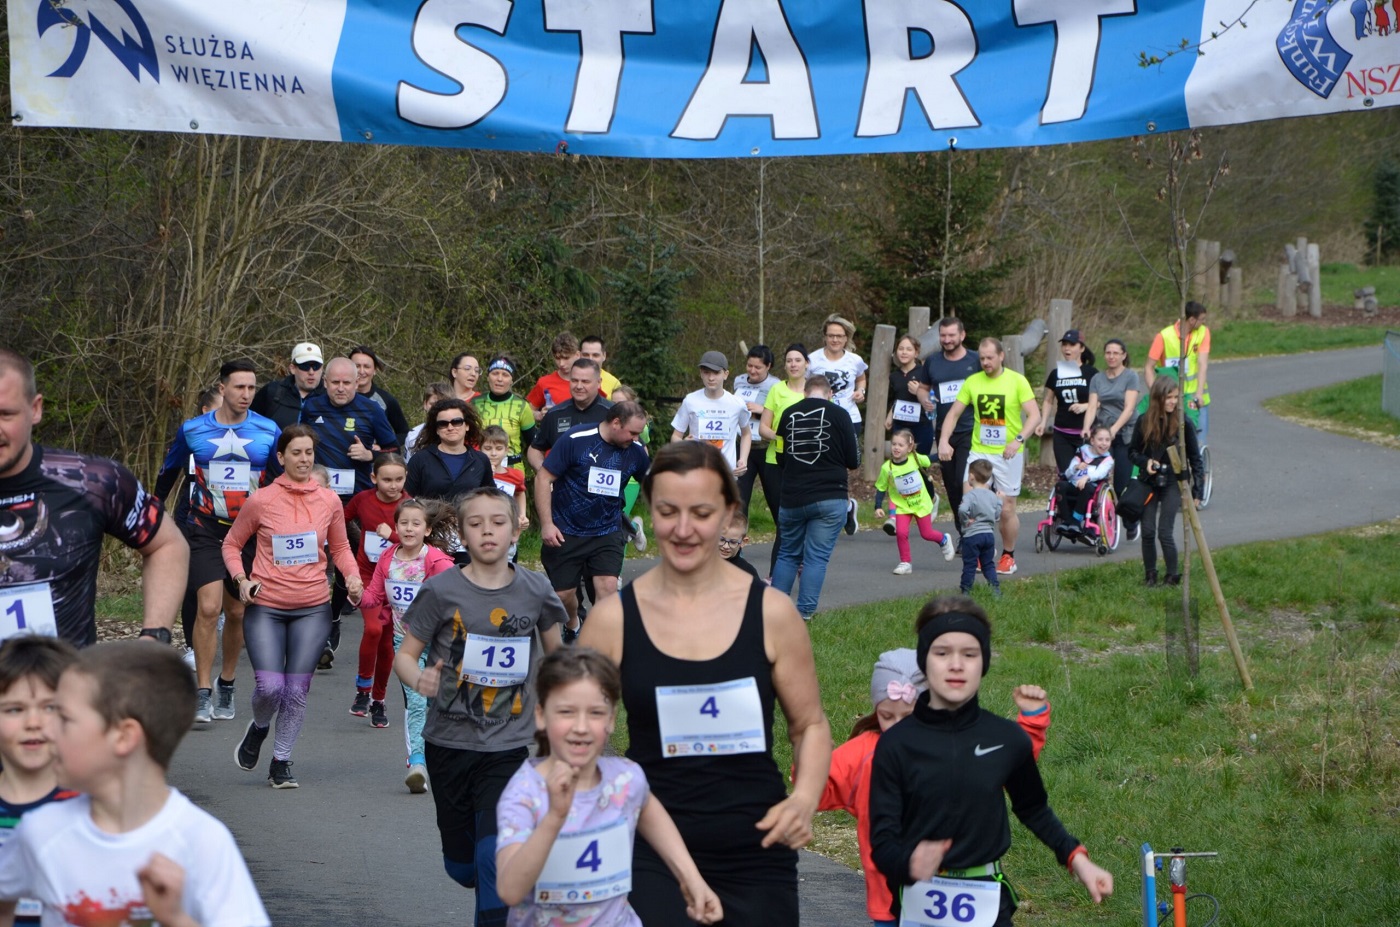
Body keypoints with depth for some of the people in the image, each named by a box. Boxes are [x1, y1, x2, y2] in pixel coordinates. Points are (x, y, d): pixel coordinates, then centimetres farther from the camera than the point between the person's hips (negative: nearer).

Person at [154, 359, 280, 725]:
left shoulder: (269, 431, -2)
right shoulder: (193, 430, -1)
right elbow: (169, 471, 15)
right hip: (205, 530, -1)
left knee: (237, 612, 9)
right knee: (208, 608, -15)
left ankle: (227, 685, 28)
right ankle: (203, 694, -10)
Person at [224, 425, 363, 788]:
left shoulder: (329, 500, 3)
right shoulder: (260, 501, -5)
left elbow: (340, 547, 16)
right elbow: (231, 544, 7)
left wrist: (352, 576, -3)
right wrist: (241, 578, -9)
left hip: (313, 608, 2)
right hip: (265, 608, -2)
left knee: (297, 689, 2)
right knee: (270, 686, -11)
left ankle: (281, 761, 18)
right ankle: (259, 726, 24)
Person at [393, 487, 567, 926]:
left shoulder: (535, 590, -4)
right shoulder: (441, 591, -9)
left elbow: (554, 654, 12)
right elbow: (405, 654, -4)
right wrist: (419, 680, -25)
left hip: (508, 746, -1)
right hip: (448, 742, 1)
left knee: (495, 857, -16)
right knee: (461, 866, 12)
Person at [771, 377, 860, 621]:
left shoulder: (788, 414, 4)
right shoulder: (839, 415, -6)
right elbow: (853, 461, -3)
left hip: (792, 499, 3)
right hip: (830, 499, -3)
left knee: (787, 554, 16)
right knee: (817, 557, 1)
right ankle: (805, 612, -2)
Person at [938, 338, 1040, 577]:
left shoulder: (1017, 381, -7)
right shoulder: (972, 382, 3)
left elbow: (1034, 415, -12)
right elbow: (954, 413, 7)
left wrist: (1018, 439, -26)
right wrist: (943, 440, -9)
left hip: (1008, 454, -2)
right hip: (979, 451, 3)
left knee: (1006, 509, 3)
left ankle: (1008, 556, 23)